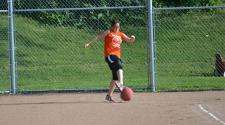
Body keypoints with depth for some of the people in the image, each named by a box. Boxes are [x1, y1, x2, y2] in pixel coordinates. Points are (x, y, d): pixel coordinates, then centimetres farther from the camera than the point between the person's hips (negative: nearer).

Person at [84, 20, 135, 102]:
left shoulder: (120, 34, 20)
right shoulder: (108, 32, 3)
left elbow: (129, 41, 19)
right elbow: (98, 37, 0)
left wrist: (132, 38, -4)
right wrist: (89, 44, -8)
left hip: (117, 56, 8)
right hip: (109, 55, -8)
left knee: (116, 77, 7)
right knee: (119, 66, -34)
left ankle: (109, 96, 14)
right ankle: (120, 84, -56)